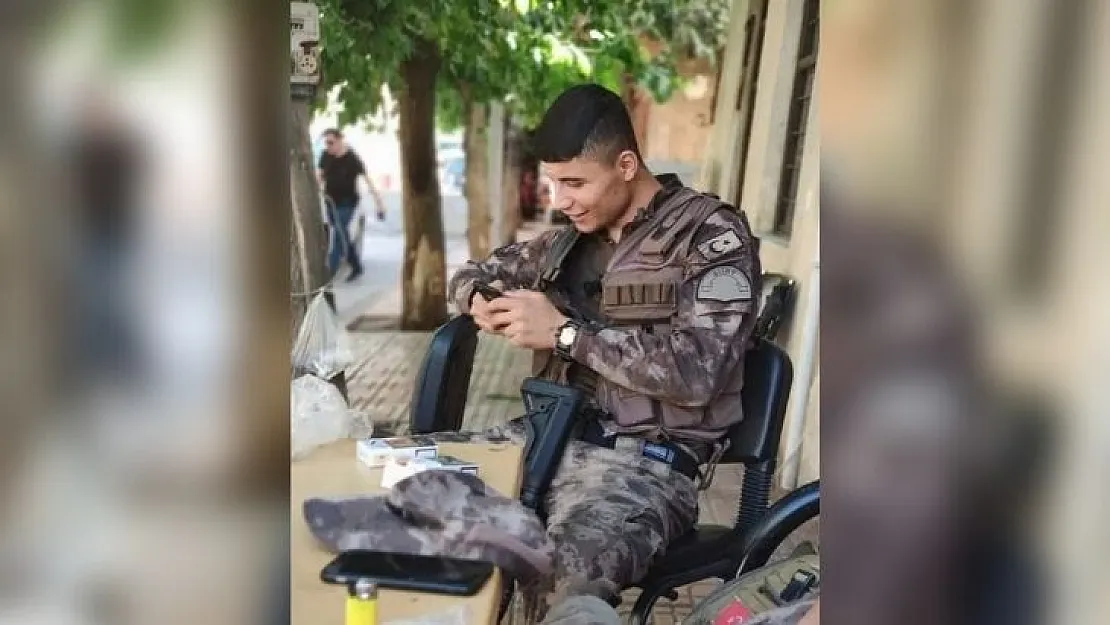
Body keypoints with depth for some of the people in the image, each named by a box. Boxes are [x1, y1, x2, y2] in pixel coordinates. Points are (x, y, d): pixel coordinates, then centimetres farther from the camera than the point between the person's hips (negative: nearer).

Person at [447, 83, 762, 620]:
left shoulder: (712, 235, -5)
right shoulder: (570, 239, 14)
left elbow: (697, 373, -17)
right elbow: (475, 272, 28)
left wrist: (565, 332, -15)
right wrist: (479, 299, 3)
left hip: (645, 458, -6)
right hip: (549, 433, 7)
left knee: (563, 576, -36)